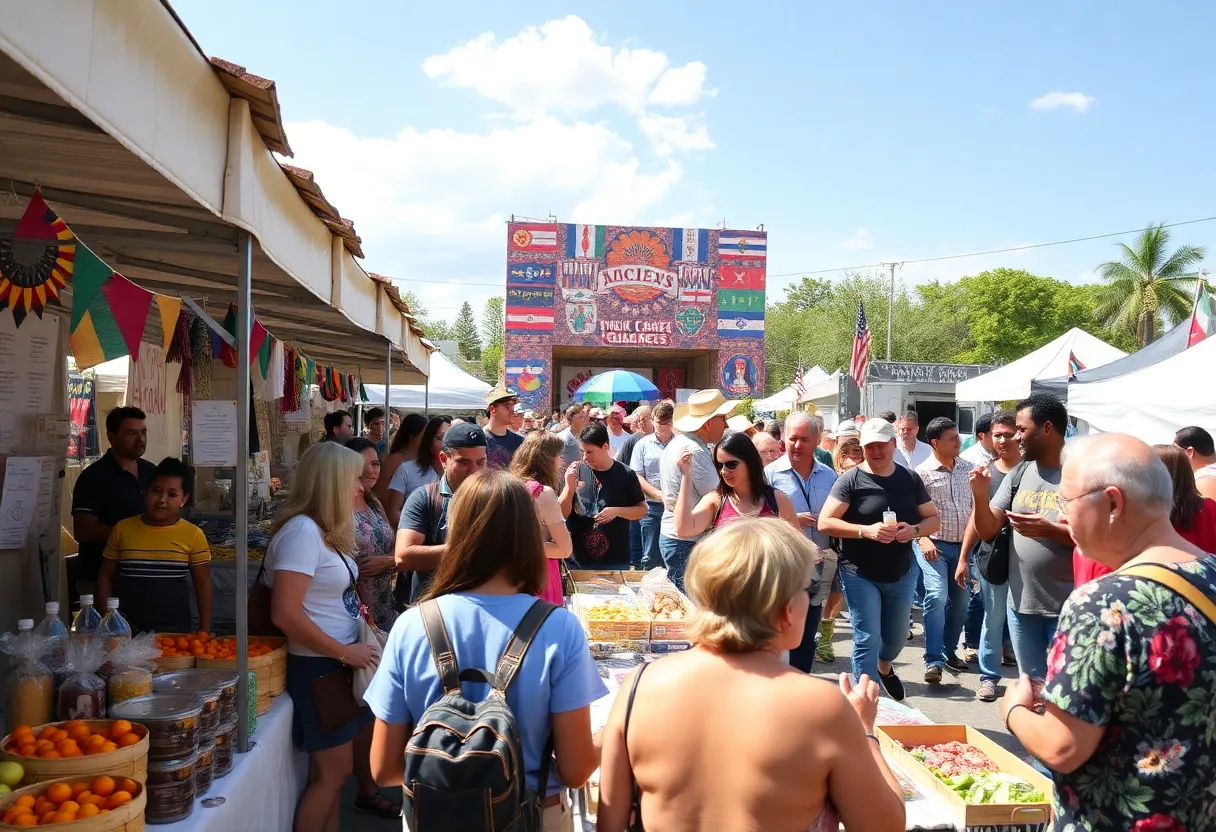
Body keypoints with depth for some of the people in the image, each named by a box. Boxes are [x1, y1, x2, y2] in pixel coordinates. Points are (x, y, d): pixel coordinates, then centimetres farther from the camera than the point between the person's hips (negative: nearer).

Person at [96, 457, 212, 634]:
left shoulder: (193, 535, -3)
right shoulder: (122, 529, 2)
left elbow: (203, 584, 1)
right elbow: (105, 578, 8)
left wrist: (205, 631, -1)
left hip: (176, 631, -1)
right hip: (128, 630, 1)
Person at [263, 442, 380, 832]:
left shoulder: (322, 530, 9)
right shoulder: (303, 529, -21)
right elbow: (285, 614, -28)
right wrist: (345, 652, -21)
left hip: (336, 665, 9)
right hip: (318, 667, -9)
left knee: (331, 770, 16)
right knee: (333, 771, 1)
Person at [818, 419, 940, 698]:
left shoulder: (910, 478, 1)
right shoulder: (851, 480, -12)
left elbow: (933, 519, 5)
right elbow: (825, 523, -16)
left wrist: (914, 530, -17)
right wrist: (866, 530, -28)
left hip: (901, 574, 5)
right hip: (860, 575, -5)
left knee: (896, 637, 21)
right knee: (867, 639, -5)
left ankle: (884, 666, 54)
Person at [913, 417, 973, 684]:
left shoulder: (967, 468, 6)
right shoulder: (922, 472, -7)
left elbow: (975, 505, 13)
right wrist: (923, 539, -19)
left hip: (963, 544, 5)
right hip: (934, 545, -5)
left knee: (961, 601, 11)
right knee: (937, 596, -17)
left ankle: (949, 651, 28)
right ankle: (933, 661, -12)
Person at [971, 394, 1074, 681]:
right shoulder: (1018, 475, 7)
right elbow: (988, 531, 6)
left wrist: (1049, 529, -23)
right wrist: (980, 495, -10)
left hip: (1067, 608, -6)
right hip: (1021, 605, 6)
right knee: (1031, 686, 19)